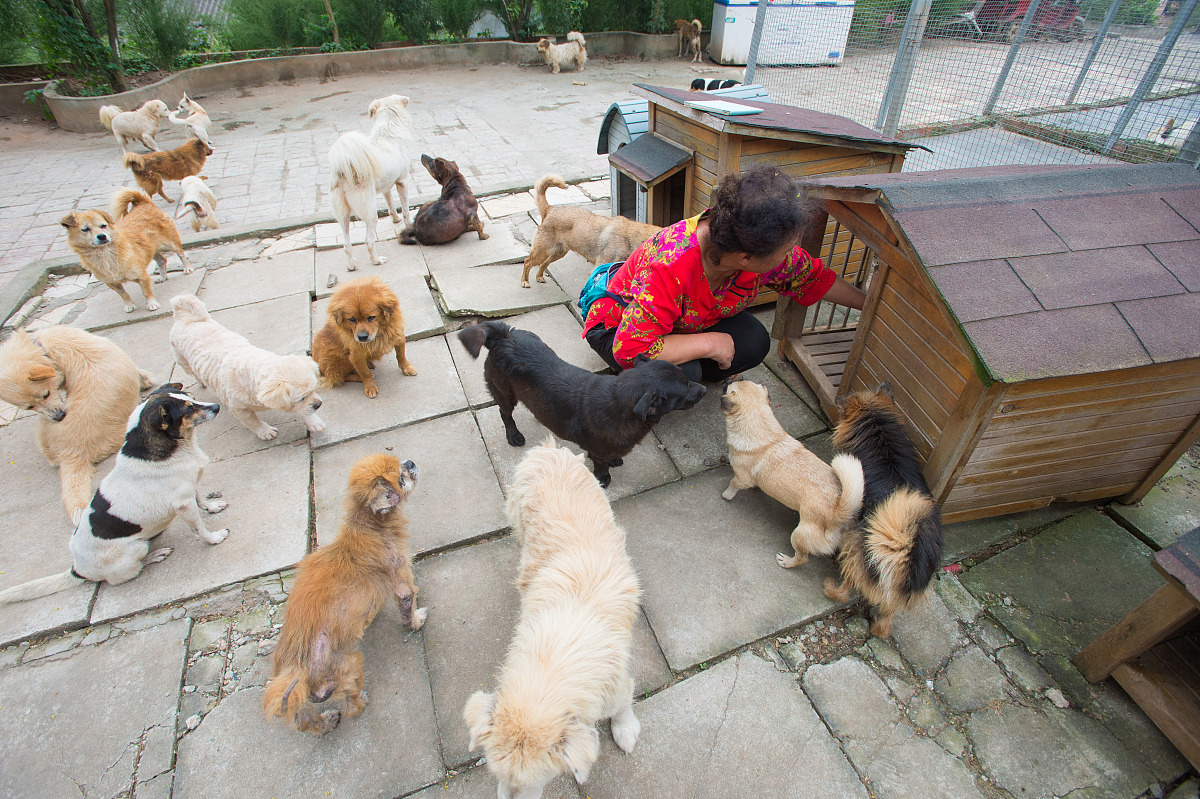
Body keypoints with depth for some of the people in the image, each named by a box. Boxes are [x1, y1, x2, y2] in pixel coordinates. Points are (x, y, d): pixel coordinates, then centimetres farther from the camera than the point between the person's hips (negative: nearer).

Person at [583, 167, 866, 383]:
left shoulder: (762, 251, -21)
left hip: (689, 319, 6)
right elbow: (629, 349, -43)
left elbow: (815, 278, -1)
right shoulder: (671, 267, -42)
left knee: (754, 343, -17)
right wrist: (710, 343, -36)